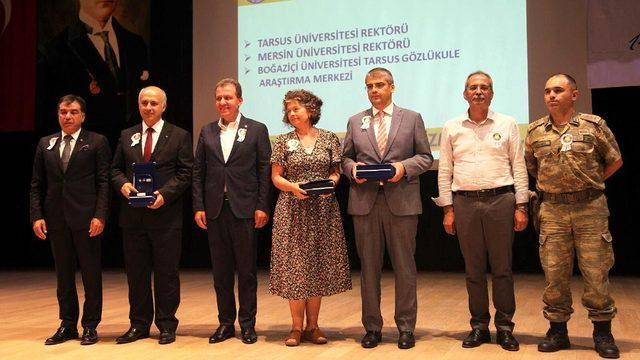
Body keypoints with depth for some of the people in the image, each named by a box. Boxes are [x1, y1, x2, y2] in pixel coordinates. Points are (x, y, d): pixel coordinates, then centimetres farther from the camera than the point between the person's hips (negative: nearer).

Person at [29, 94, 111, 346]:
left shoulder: (97, 142, 0)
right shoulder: (45, 144, 12)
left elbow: (104, 182, -5)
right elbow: (37, 184, 11)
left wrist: (100, 215, -13)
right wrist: (37, 216, 0)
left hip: (86, 218, -4)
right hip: (56, 219, 4)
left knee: (91, 273, 3)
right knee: (63, 275, 11)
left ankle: (90, 326, 13)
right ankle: (67, 325, 21)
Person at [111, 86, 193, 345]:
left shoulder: (179, 136, 2)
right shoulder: (126, 136, 13)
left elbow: (185, 173, -3)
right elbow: (115, 168, 14)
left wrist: (164, 194, -16)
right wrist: (123, 184, -8)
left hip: (165, 214, -3)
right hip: (133, 216, 4)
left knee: (166, 273, 3)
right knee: (136, 273, 9)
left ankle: (166, 325, 15)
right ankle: (139, 324, 20)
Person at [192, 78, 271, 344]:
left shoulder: (257, 130, 2)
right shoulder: (207, 132, 11)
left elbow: (265, 170, -1)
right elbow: (198, 171, 9)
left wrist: (262, 207, -7)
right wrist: (198, 207, 1)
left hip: (244, 209, -3)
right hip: (215, 210, 3)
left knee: (246, 270, 4)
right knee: (221, 270, 9)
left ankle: (247, 324, 15)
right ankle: (225, 322, 20)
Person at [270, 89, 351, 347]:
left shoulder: (329, 139, 5)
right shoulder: (283, 141, 4)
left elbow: (336, 172, 8)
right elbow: (276, 177, 3)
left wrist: (330, 182, -13)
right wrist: (293, 187, -15)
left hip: (322, 209, 1)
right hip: (293, 210, -1)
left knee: (319, 266, 4)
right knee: (294, 266, 0)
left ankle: (312, 326, 15)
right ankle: (296, 327, 10)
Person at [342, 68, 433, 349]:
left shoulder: (412, 118, 8)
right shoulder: (355, 122, 14)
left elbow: (425, 157, 6)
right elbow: (346, 158, 14)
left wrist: (404, 166, -12)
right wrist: (352, 168, -7)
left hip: (402, 202, -2)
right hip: (365, 202, 2)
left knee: (404, 266, 4)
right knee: (369, 267, 7)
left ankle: (406, 327, 16)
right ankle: (372, 327, 18)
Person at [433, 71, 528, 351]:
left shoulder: (507, 125, 7)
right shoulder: (451, 128, 10)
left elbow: (519, 167, 6)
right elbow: (444, 172, 9)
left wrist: (521, 206, -1)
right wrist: (448, 209, 3)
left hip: (501, 200, -1)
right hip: (465, 202, 1)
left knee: (502, 267, 2)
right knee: (474, 269, 6)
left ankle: (504, 327, 13)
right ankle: (479, 326, 17)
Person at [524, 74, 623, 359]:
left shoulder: (593, 125, 0)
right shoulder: (535, 131, 6)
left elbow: (615, 160, 9)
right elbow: (531, 168, 19)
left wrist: (589, 183, 9)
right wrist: (554, 184, 12)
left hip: (591, 207, -2)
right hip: (552, 210, 2)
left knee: (596, 272, 2)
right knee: (554, 272, 5)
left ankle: (602, 332, 16)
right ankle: (557, 329, 18)